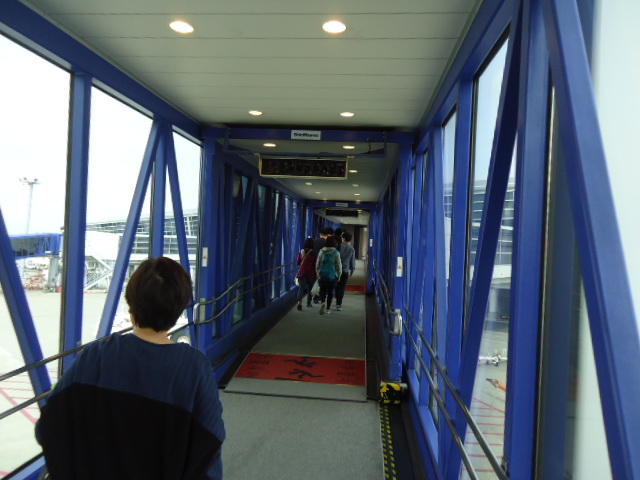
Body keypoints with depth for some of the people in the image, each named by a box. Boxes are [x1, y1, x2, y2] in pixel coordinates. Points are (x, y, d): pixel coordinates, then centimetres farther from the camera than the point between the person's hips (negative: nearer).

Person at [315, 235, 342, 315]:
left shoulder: (322, 251, -3)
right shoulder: (336, 253, -9)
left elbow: (317, 264, 2)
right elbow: (339, 266, -5)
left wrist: (318, 274, 13)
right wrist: (339, 276, 8)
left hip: (322, 275, 1)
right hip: (332, 275, -1)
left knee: (322, 290, 12)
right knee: (330, 292, 12)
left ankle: (323, 302, -16)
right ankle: (328, 308, 16)